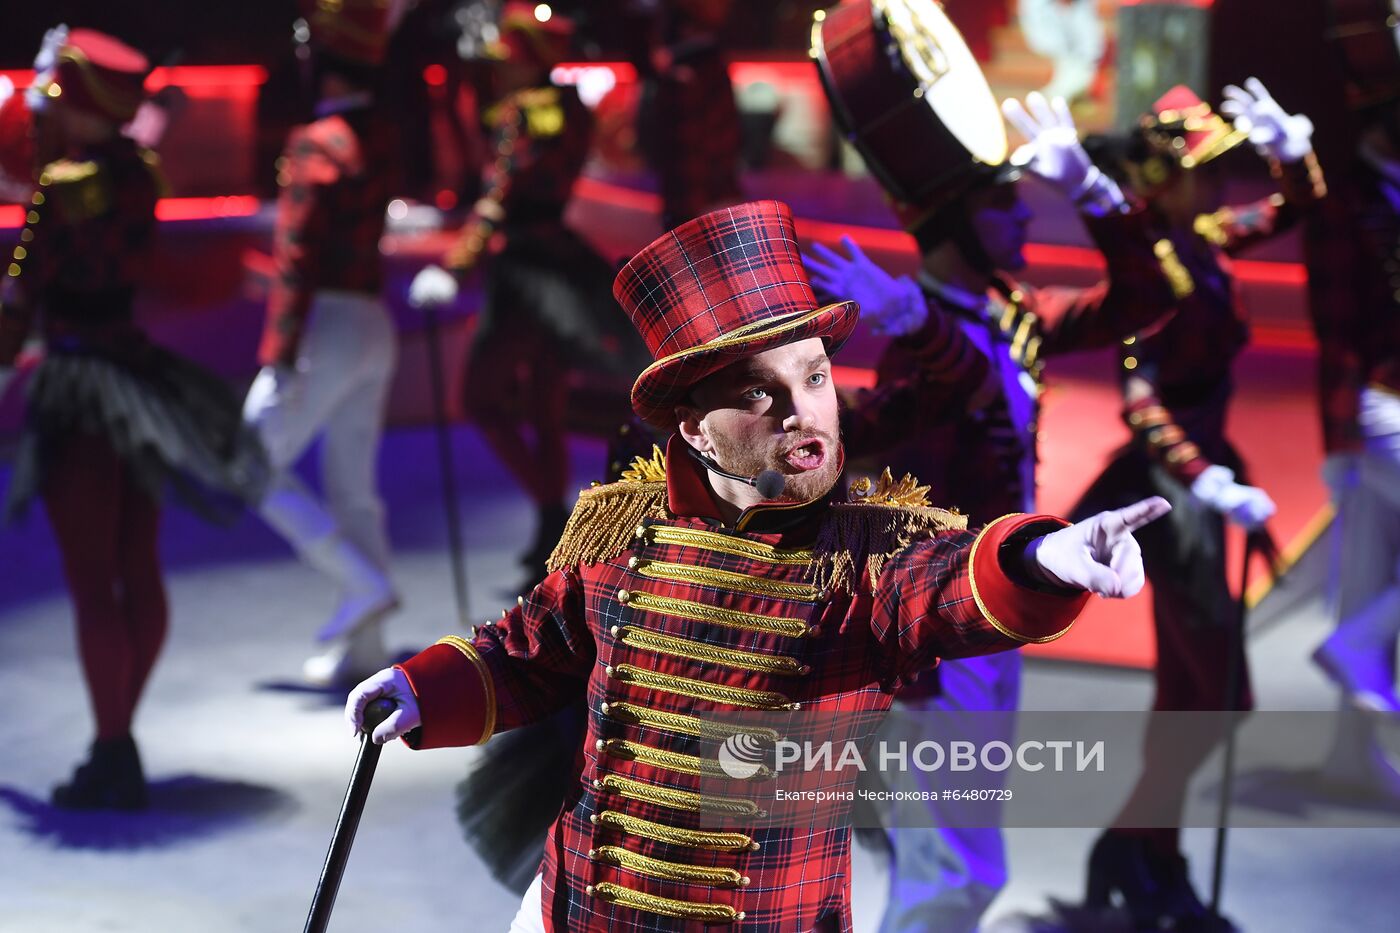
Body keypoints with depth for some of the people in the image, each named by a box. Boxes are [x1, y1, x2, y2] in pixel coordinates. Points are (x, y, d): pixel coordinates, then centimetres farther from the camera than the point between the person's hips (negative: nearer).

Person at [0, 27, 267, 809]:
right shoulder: (138, 173, 5)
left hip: (78, 389, -8)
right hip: (136, 367, 8)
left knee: (92, 582, -3)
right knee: (138, 572, 12)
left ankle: (113, 755, 0)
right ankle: (120, 741, 23)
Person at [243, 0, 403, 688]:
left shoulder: (317, 145, -14)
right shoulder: (381, 137, 10)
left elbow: (297, 258, -17)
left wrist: (278, 353, -17)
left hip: (326, 327, -8)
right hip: (375, 325, 8)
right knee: (354, 493, 11)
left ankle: (361, 583, -3)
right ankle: (363, 649, 14)